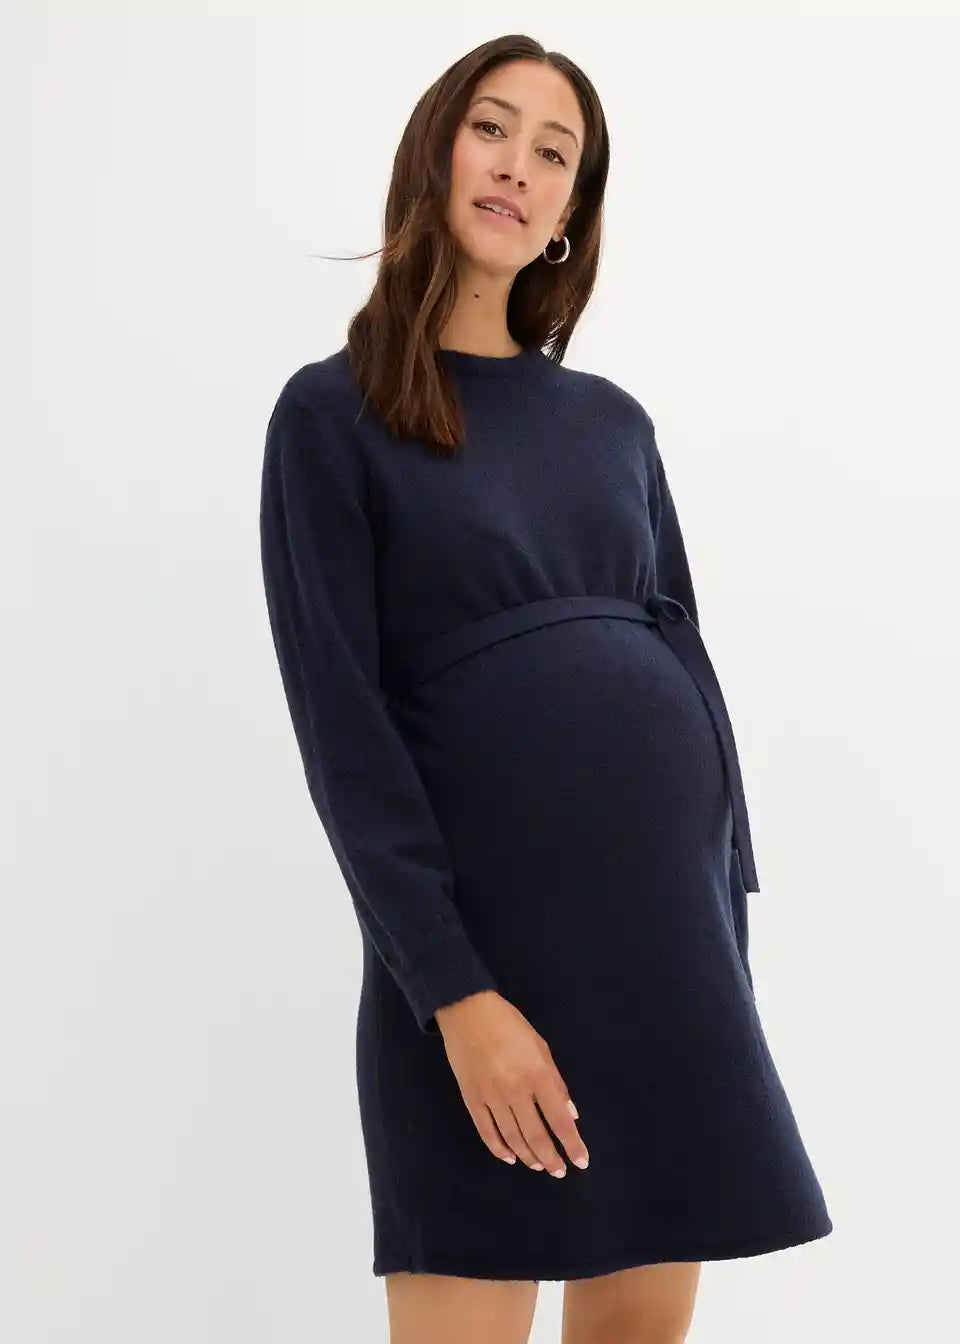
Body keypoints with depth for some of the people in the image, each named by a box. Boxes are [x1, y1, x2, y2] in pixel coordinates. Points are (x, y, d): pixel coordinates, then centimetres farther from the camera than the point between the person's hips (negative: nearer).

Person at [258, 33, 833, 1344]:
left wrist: (730, 930, 5)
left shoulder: (612, 421, 13)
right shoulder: (333, 415, -1)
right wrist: (454, 990, -16)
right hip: (482, 926, -5)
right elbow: (342, 719, -9)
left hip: (668, 904, 5)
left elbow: (686, 658, 13)